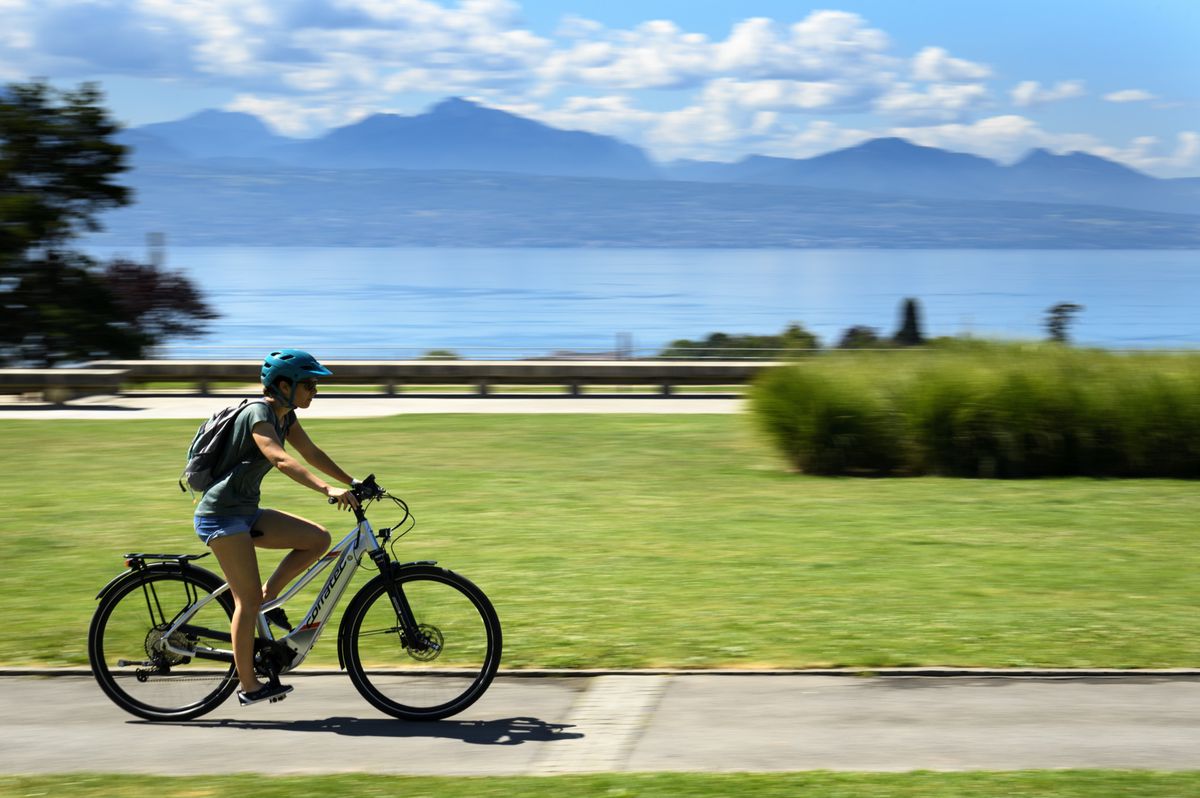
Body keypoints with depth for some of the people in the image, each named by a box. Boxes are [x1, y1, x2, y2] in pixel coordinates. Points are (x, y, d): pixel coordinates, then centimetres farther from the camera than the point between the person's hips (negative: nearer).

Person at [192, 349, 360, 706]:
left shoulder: (285, 416, 8)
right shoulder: (258, 414, -20)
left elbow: (312, 453, 12)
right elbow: (282, 460, -34)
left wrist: (353, 483, 2)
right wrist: (328, 490, -44)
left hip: (246, 512, 9)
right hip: (221, 514, -9)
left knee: (318, 539, -3)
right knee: (248, 599, -10)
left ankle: (268, 597, 5)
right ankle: (248, 686, -3)